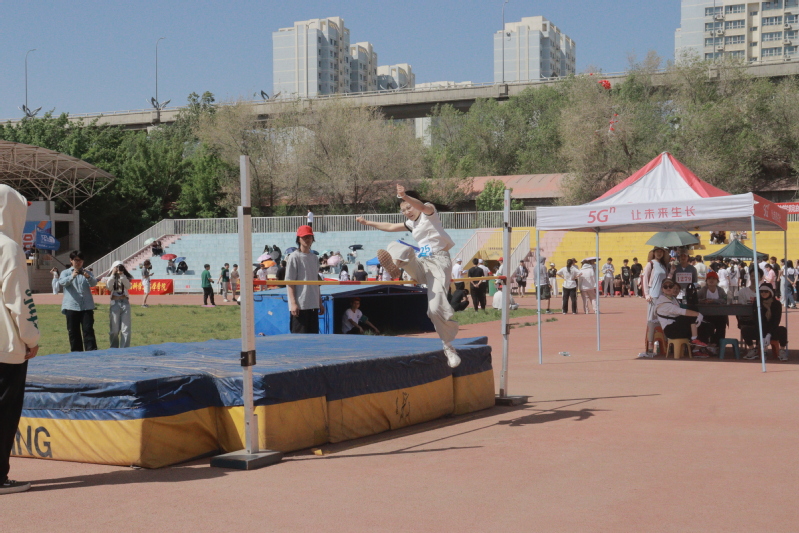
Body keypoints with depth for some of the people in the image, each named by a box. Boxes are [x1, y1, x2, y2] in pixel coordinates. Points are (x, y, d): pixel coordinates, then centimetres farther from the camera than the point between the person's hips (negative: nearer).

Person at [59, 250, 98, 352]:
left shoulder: (86, 272, 14)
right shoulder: (66, 272, 10)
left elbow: (94, 283, -5)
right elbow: (62, 282, -11)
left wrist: (88, 277, -28)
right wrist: (72, 277, -31)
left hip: (87, 306, 0)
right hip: (71, 306, 0)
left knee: (88, 330, -8)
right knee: (73, 332, 3)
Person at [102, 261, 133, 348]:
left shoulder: (126, 278, 12)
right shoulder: (110, 278, 9)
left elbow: (128, 286, -8)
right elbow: (109, 287, -10)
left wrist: (122, 275, -11)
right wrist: (113, 274, -9)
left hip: (125, 303, 1)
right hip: (115, 303, -1)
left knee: (126, 329, -3)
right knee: (114, 329, 1)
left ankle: (125, 348, 0)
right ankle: (114, 348, 12)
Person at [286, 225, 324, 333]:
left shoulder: (313, 257, 15)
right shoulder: (294, 257, -6)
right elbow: (289, 282, -9)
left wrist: (320, 302, 17)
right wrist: (293, 303, -16)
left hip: (313, 305, 7)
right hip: (300, 305, -7)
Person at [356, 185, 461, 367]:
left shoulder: (429, 212, -1)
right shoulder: (412, 223, 20)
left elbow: (423, 206, -26)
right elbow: (390, 227, 35)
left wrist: (406, 197, -46)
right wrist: (368, 223, 39)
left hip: (438, 261, -7)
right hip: (421, 263, 7)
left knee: (436, 307, -18)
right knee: (399, 248, -18)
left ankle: (448, 347, -5)